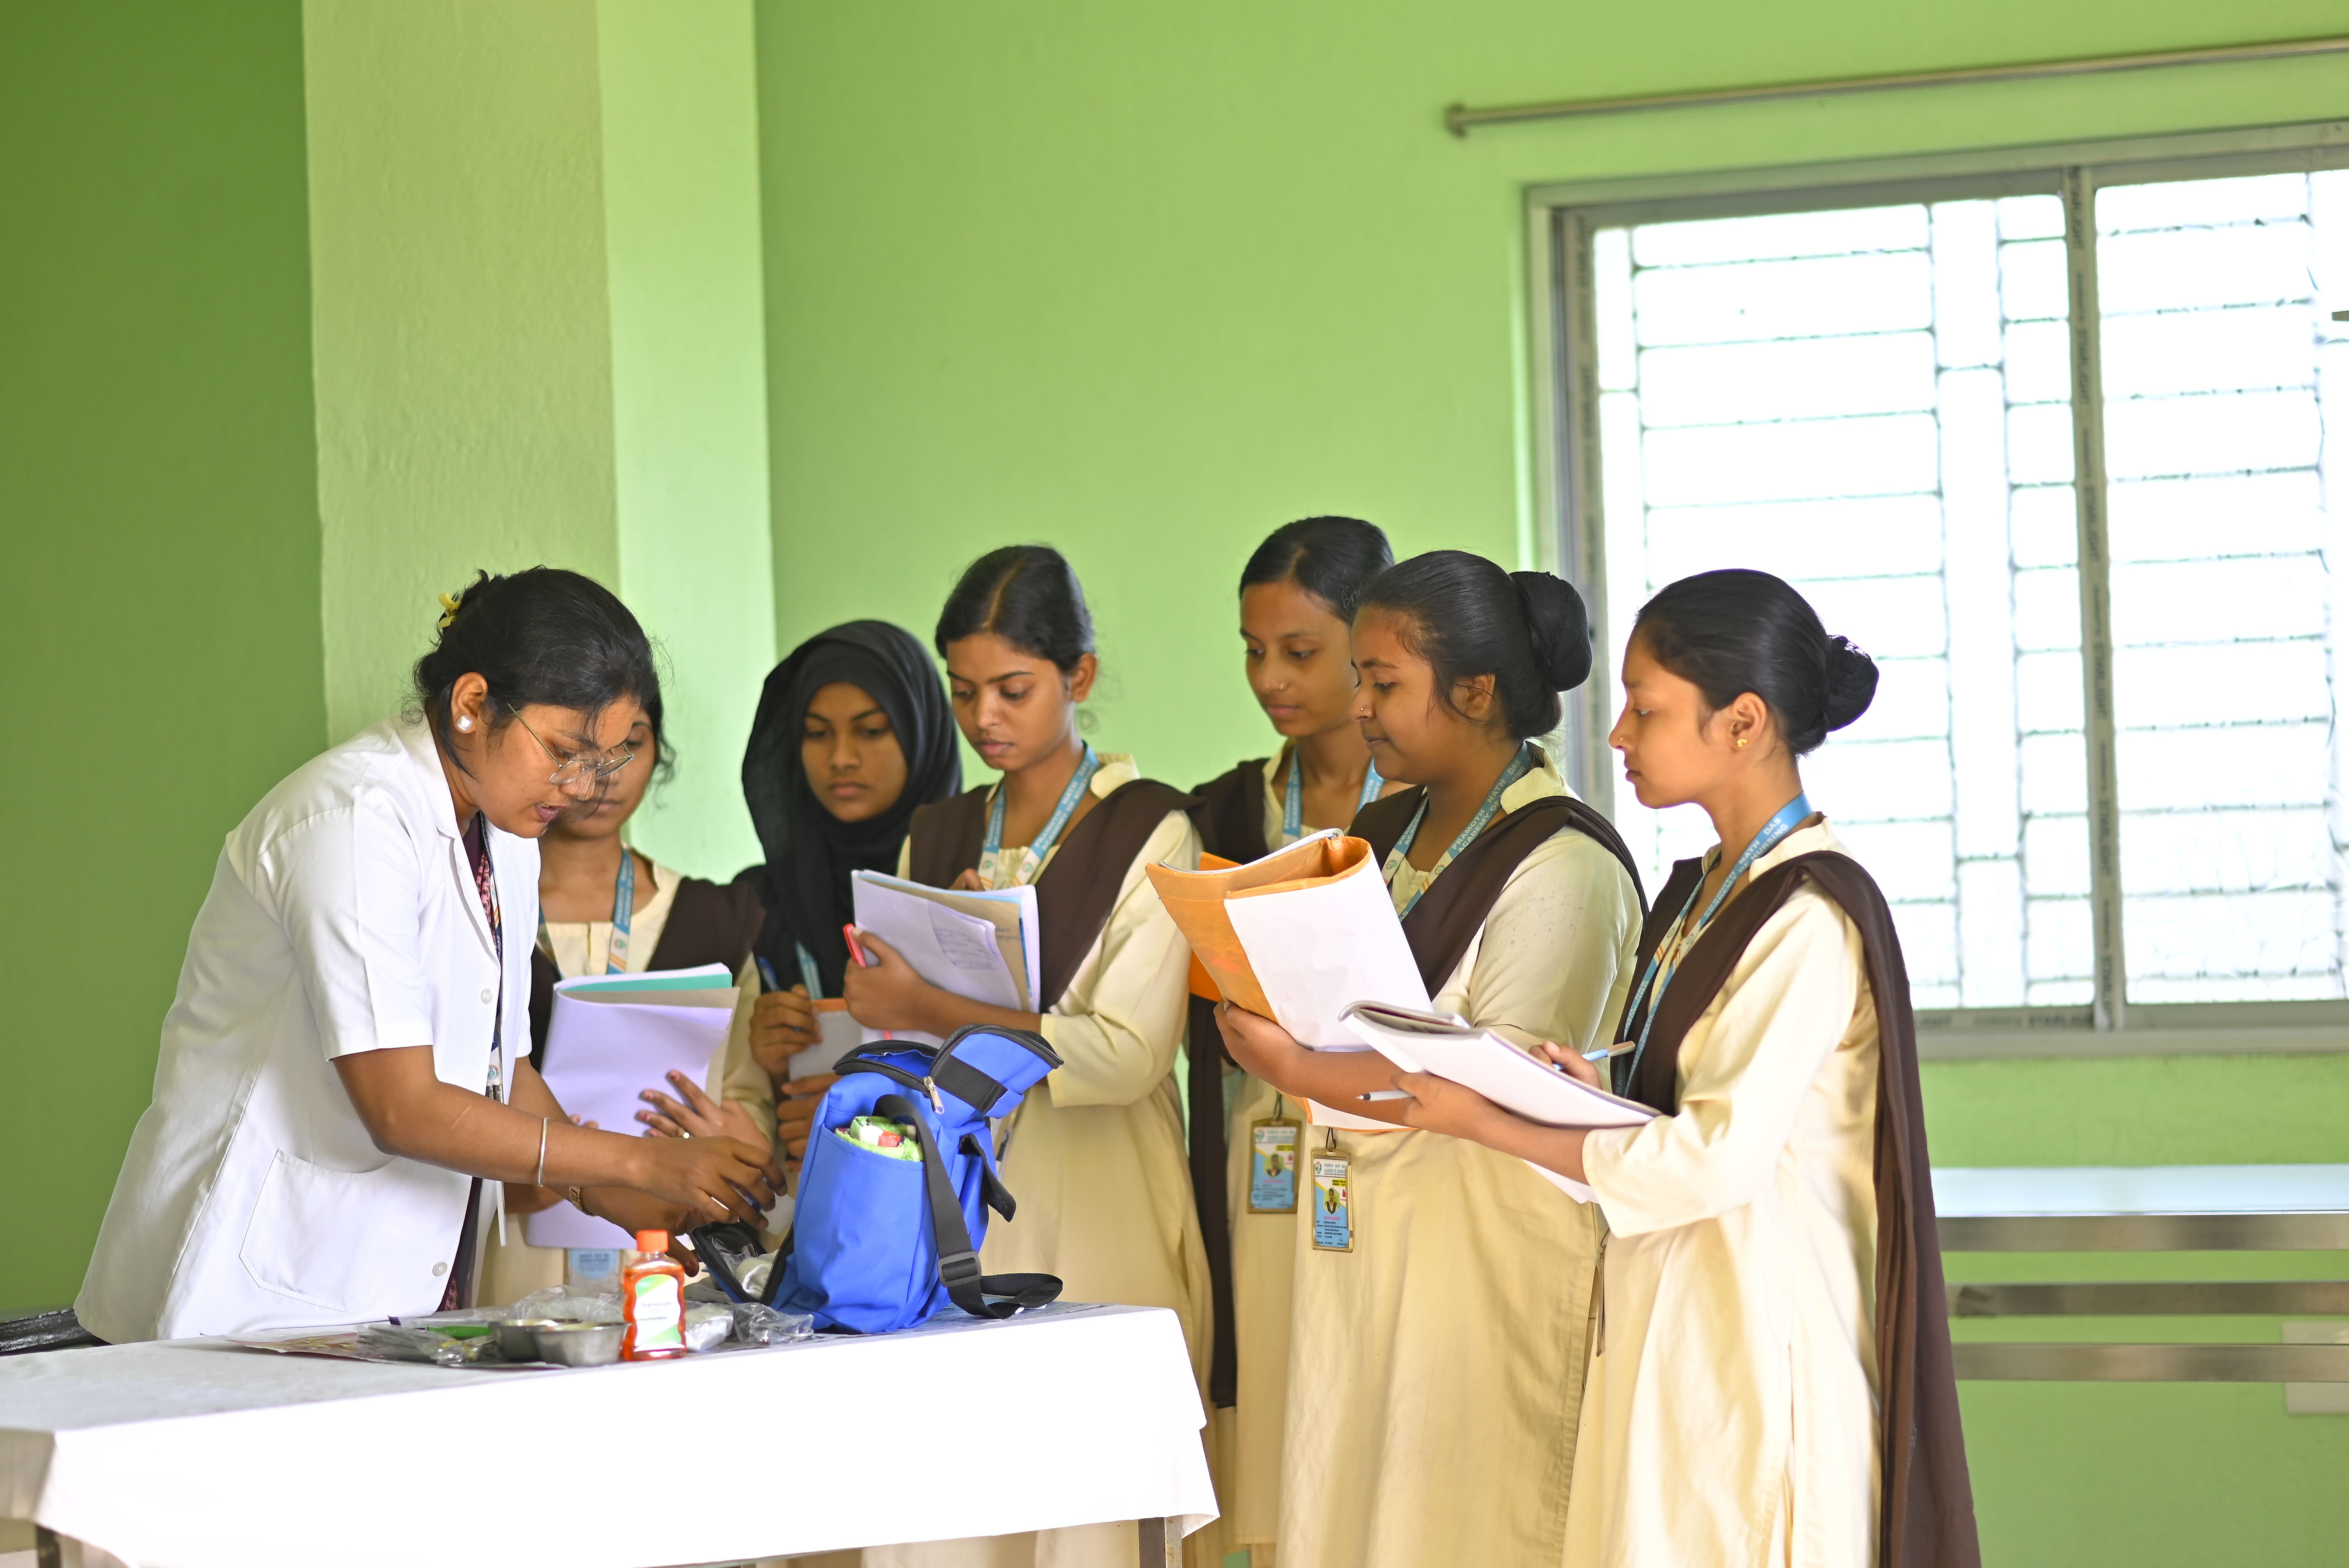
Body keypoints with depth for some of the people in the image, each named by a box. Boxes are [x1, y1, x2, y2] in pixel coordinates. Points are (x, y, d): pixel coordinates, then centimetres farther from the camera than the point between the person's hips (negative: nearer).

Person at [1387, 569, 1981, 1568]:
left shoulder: (1809, 915, -15)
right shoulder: (1699, 894, 14)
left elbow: (1718, 1157, -20)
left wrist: (1486, 1122, -17)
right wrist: (1595, 1097, -2)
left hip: (1758, 1328, -8)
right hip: (1664, 1323, 8)